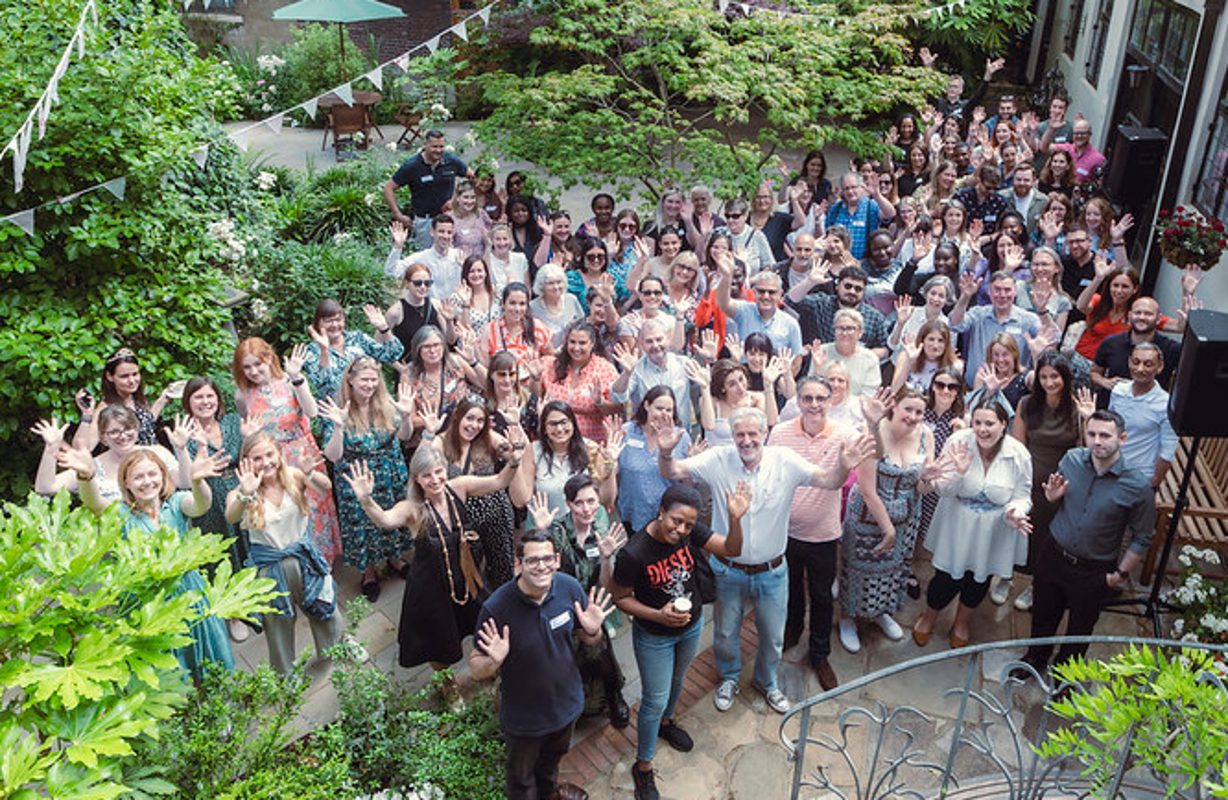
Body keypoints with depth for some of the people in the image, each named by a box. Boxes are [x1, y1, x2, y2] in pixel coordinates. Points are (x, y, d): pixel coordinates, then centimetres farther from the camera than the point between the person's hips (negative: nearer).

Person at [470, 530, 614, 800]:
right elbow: (476, 671, -21)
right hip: (523, 715, -4)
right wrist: (493, 661, -42)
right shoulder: (496, 608, -31)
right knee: (521, 777, 23)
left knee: (554, 754, 35)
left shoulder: (570, 588, -19)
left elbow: (588, 639, -3)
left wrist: (593, 630, -26)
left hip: (568, 702, 4)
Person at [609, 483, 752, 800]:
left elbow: (731, 550, -20)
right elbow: (620, 598, -20)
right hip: (654, 637, -5)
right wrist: (658, 616, -31)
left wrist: (735, 519, -38)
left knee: (677, 678, 31)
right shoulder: (634, 553, -33)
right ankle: (643, 767, 32)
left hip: (691, 626, 5)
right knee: (655, 701, 9)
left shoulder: (690, 532, -21)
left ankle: (666, 722, 61)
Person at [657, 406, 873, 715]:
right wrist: (666, 453, -39)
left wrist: (843, 467, -40)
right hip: (728, 570, 0)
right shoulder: (718, 460, -14)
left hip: (771, 571, 1)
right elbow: (672, 472, -17)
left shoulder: (785, 461, -13)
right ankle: (729, 678, 50)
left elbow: (828, 481, -17)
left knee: (773, 635, 19)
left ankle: (767, 681, 49)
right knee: (725, 633, 20)